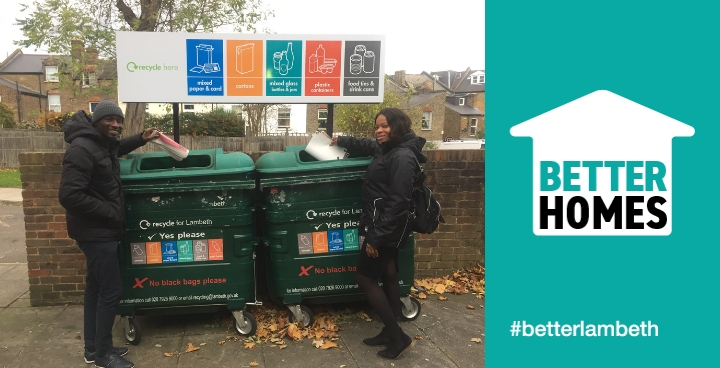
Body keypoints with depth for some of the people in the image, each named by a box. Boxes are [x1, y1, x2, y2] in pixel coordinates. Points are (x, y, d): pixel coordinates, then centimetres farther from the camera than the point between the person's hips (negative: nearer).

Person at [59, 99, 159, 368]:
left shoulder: (103, 143, 8)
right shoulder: (82, 149, -21)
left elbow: (115, 150, 35)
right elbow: (69, 195, -27)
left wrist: (141, 139, 18)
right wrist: (110, 213, -21)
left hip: (102, 230, 10)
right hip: (95, 232, -10)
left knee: (96, 287, 16)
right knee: (111, 290, -4)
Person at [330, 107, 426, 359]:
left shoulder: (402, 156, -20)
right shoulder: (387, 149, 9)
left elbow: (397, 202, -25)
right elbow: (365, 145, 33)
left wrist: (376, 237, -24)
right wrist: (341, 141, 41)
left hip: (388, 227, -10)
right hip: (385, 226, 10)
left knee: (365, 277, -1)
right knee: (388, 275, 15)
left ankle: (398, 337, 5)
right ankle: (391, 332, 27)